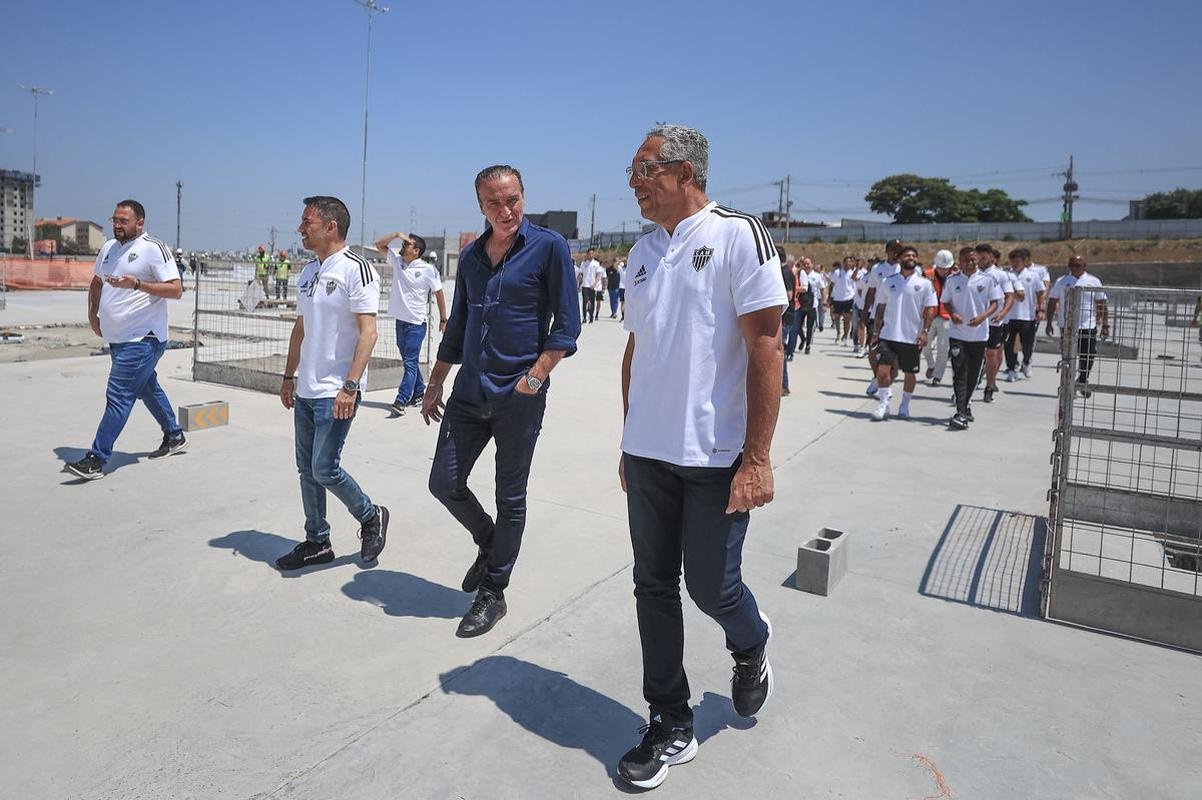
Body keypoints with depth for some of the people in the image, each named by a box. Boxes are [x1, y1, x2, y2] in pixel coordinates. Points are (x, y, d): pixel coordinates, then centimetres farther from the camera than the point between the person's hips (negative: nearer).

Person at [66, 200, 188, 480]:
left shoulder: (154, 247, -10)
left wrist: (136, 283, -26)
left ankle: (96, 459, -8)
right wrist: (93, 313, 16)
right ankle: (174, 436, 35)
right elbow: (96, 282, 28)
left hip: (143, 338, -9)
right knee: (147, 388, 19)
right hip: (117, 338, 9)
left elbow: (176, 289, -17)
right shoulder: (108, 248, 13)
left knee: (118, 396, -11)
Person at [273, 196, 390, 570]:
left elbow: (368, 332, -18)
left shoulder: (356, 269, -11)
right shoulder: (308, 271, 15)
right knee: (307, 469, 12)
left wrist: (350, 386, -24)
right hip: (306, 389, 9)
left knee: (324, 469, -8)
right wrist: (289, 376, 21)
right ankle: (316, 542, 24)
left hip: (336, 392, -8)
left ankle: (371, 517, 16)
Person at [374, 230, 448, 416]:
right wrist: (397, 234, -2)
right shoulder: (397, 261, 8)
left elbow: (439, 294, -2)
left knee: (410, 363, -9)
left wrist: (443, 319, -2)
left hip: (416, 324, -6)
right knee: (409, 361, 14)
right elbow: (379, 244, 11)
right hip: (400, 321, 6)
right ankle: (419, 393, 27)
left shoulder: (428, 270, -8)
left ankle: (401, 402, -13)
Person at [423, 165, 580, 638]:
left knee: (510, 499, 6)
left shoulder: (549, 248, -7)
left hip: (519, 396, -5)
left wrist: (534, 378, -16)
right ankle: (489, 543, 35)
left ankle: (493, 594, 22)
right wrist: (435, 384, 15)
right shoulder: (470, 257, 10)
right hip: (469, 391, 6)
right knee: (445, 483, 7)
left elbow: (566, 326, -8)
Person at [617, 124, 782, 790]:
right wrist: (629, 441, 17)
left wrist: (756, 458, -16)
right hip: (648, 454, 6)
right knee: (654, 588, 10)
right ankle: (670, 726, 26)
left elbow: (766, 347, -12)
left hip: (716, 457, -6)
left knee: (711, 587, 3)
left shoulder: (737, 235, -7)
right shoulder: (643, 251, 13)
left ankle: (751, 650, 39)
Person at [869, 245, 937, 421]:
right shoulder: (889, 282, 6)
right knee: (883, 369, -10)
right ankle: (883, 405, 0)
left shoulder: (924, 284, 1)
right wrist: (875, 332, 7)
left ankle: (904, 406, 23)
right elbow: (880, 309, 11)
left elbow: (930, 309, 0)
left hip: (912, 338, 0)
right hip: (888, 335, 1)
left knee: (910, 373, 8)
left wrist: (925, 331, -11)